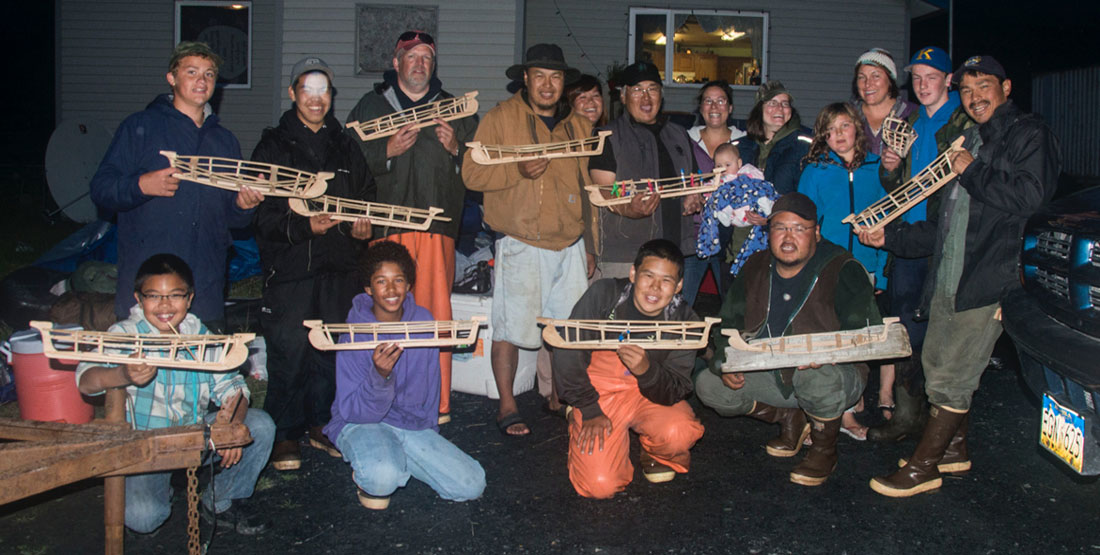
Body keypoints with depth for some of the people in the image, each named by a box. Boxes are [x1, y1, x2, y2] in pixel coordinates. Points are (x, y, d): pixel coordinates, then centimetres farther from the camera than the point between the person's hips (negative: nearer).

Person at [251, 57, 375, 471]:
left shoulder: (345, 147, 15)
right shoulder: (273, 146, 2)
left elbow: (366, 199, 21)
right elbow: (260, 214, -6)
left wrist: (363, 227, 0)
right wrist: (304, 226, -22)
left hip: (338, 266, 4)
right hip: (289, 267, -4)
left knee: (331, 349, 8)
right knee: (288, 352, -3)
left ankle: (321, 425, 24)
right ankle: (285, 434, 12)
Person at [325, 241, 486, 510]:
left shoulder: (423, 320, -3)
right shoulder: (354, 335, -15)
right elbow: (352, 411, -18)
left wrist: (429, 434, 8)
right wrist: (380, 375, -36)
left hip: (415, 425, 5)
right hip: (361, 424, -4)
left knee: (472, 485, -12)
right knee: (383, 477, -37)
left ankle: (396, 460, 9)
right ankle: (366, 474, 0)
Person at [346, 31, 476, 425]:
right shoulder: (370, 106, 14)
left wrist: (456, 148, -2)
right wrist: (388, 151, -9)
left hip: (438, 226, 1)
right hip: (387, 225, -1)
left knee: (436, 312, -3)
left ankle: (437, 403, 6)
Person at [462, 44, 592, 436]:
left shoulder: (580, 126, 14)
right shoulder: (500, 118, 0)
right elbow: (472, 173, -6)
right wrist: (518, 171, -21)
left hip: (570, 245, 4)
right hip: (521, 244, -4)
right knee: (511, 328, -1)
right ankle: (507, 406, 13)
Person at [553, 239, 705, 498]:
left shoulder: (685, 321, -11)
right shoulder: (604, 294, -16)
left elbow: (675, 392, -15)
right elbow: (567, 352, -11)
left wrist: (646, 369, -36)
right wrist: (590, 411, -12)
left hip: (651, 394, 1)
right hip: (600, 392, -1)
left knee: (678, 433, -32)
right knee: (600, 486, -18)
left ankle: (656, 455, 6)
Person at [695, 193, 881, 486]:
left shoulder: (843, 270, -12)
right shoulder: (755, 268, 4)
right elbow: (728, 321, 9)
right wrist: (725, 361, -10)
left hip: (835, 372, -5)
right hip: (771, 375, 6)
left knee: (816, 377, -40)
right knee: (707, 385, -9)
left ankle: (825, 449, -7)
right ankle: (789, 418, 12)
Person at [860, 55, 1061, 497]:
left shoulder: (1029, 134, -2)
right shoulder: (969, 142, 22)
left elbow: (1027, 196, -21)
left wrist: (972, 172, -10)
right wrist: (891, 237, 16)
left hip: (988, 282, -8)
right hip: (947, 279, 8)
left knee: (949, 378, -5)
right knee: (937, 366, 14)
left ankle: (924, 467, 6)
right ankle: (954, 449, 31)